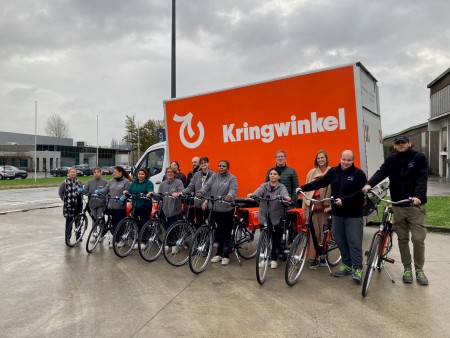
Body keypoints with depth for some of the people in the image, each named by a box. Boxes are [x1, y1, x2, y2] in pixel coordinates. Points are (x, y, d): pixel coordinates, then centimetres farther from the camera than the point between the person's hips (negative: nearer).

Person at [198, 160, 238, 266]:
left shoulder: (232, 178, -2)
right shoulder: (214, 176, 11)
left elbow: (233, 189, -17)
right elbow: (207, 185, -1)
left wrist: (229, 196, -39)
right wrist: (201, 192, -21)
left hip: (227, 209, -4)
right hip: (215, 208, 4)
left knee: (226, 232, 2)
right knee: (218, 232, 13)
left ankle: (226, 255, 14)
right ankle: (219, 253, 25)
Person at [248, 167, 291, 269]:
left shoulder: (281, 187, 1)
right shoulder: (264, 186, 6)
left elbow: (284, 193, -21)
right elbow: (258, 192, -15)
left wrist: (286, 197, -44)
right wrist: (251, 195, -37)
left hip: (277, 217, -1)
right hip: (264, 217, 2)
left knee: (276, 239, 4)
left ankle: (274, 259, 22)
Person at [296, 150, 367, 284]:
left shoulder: (358, 174, -5)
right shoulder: (333, 172, 8)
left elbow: (361, 192, -13)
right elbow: (319, 182, 4)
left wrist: (344, 200, -23)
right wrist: (302, 188, -5)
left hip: (353, 214, -4)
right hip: (337, 213, 5)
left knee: (354, 242, -4)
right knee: (340, 241, 10)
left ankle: (357, 269, 4)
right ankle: (346, 265, 24)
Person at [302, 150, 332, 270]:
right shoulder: (312, 172, 13)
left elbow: (333, 189, -1)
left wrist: (329, 205, -10)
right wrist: (305, 205, 7)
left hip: (324, 205, -1)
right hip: (312, 204, 1)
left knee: (323, 232, 5)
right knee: (314, 232, -1)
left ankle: (322, 257, 18)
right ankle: (313, 259, 4)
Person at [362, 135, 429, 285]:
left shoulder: (419, 158, -2)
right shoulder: (391, 160, 5)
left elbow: (422, 178, -13)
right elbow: (381, 172, -11)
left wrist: (418, 196, -30)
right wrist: (369, 184, -31)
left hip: (415, 205, -2)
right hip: (398, 206, 3)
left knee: (418, 239, -2)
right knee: (402, 239, 10)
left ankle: (419, 270, 16)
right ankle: (407, 268, 23)